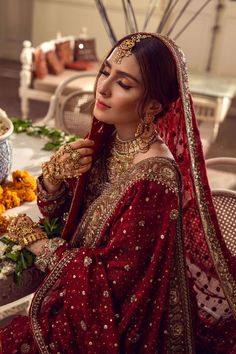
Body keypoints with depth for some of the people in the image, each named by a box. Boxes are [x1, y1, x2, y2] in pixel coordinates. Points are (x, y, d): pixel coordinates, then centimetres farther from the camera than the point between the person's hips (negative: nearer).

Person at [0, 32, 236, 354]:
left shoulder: (154, 178, -30)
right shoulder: (105, 138, -7)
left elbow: (110, 272, -22)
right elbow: (55, 210, 4)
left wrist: (35, 242, -12)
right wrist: (53, 174, -18)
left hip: (119, 321, -6)